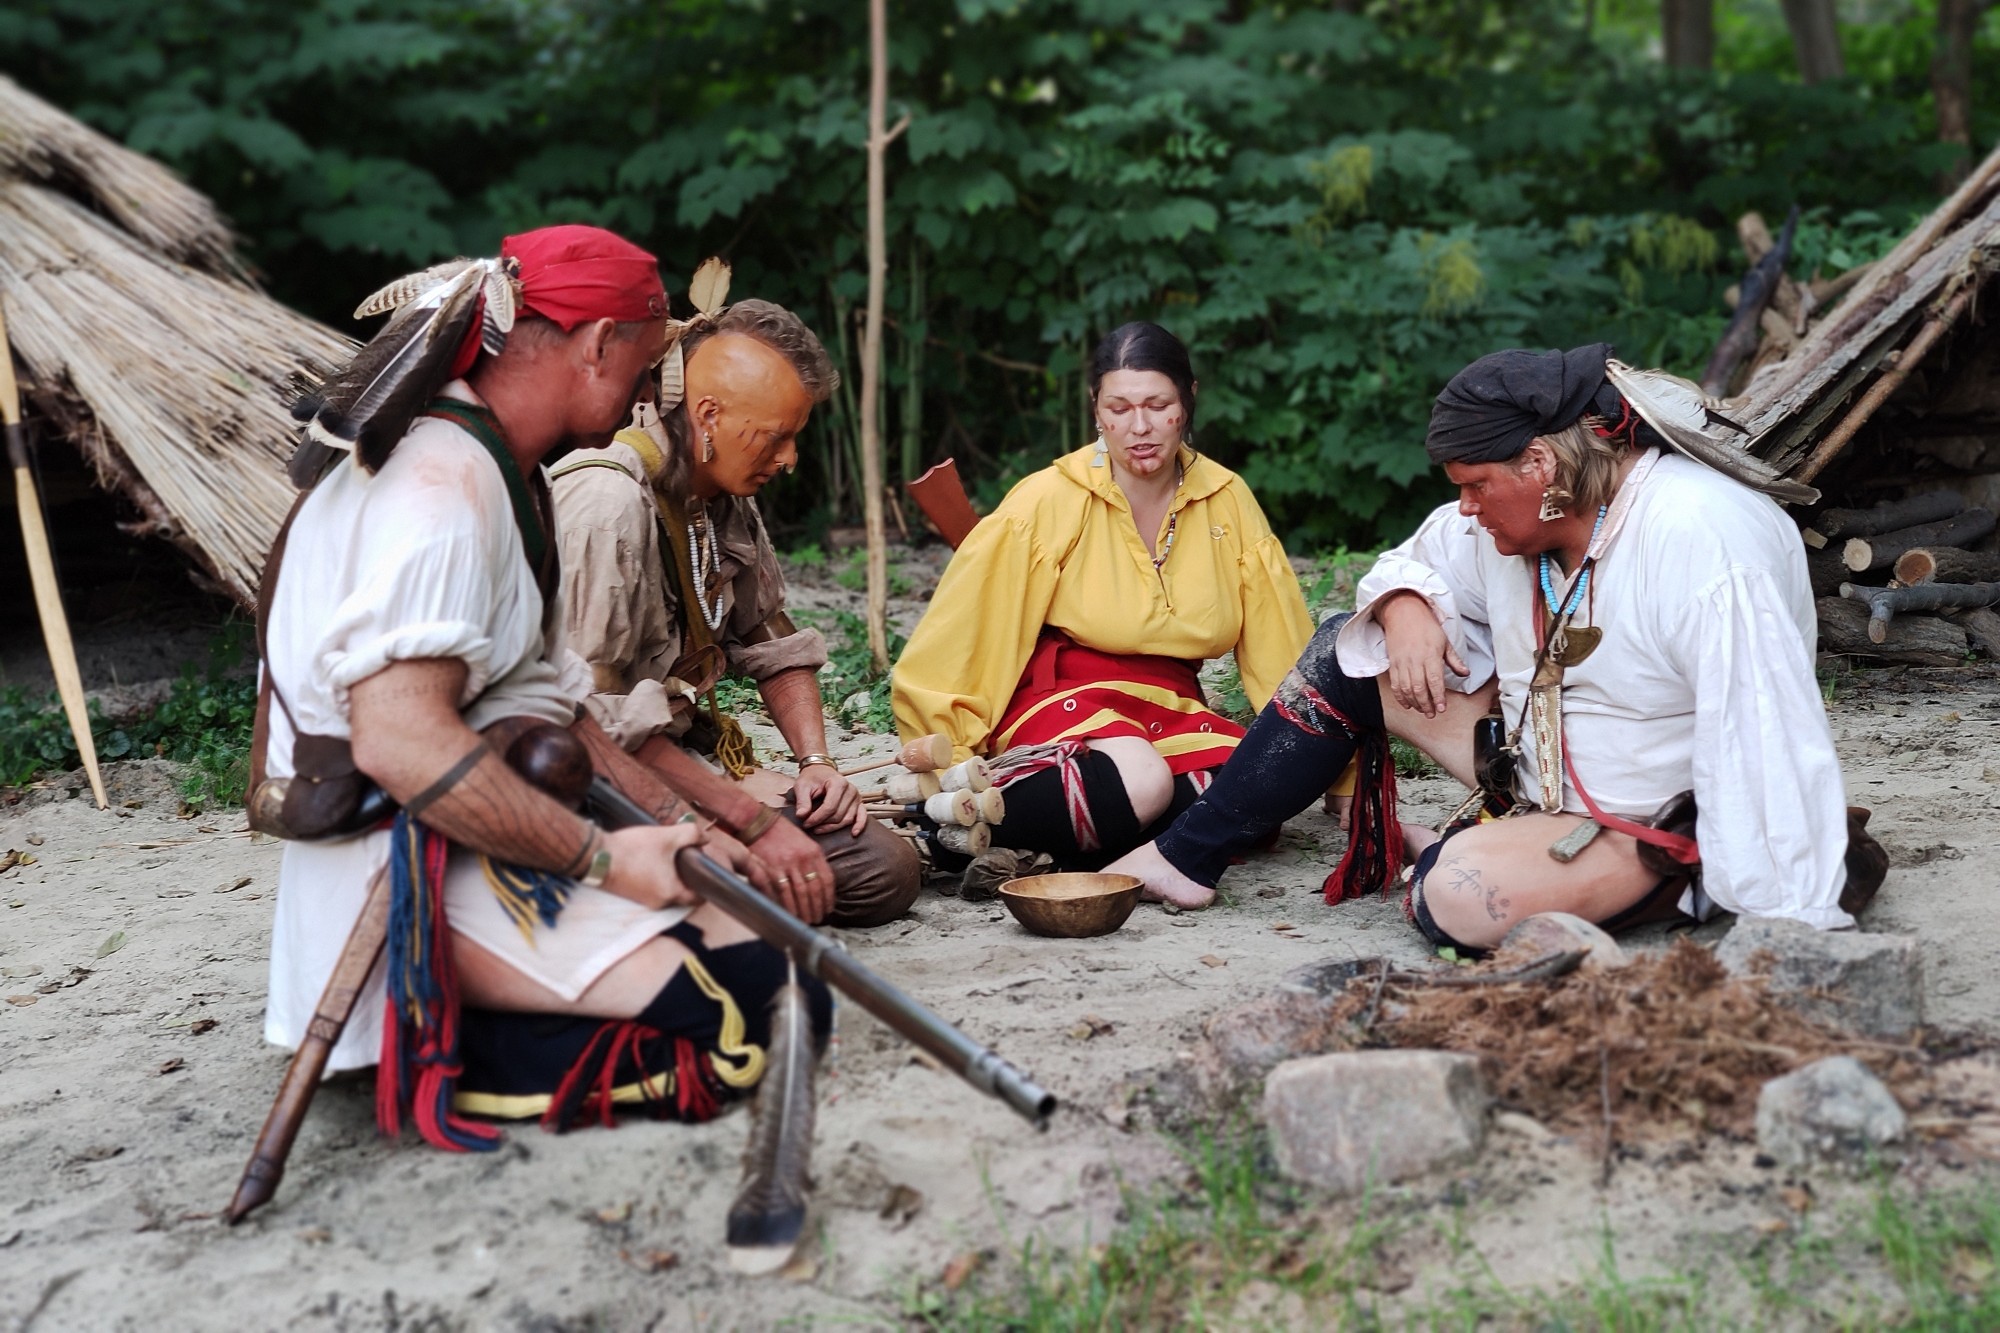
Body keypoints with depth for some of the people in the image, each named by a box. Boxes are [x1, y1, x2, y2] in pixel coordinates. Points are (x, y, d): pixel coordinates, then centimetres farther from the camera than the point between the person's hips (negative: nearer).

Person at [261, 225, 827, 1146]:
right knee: (770, 1005, -22)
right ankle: (440, 1057, -11)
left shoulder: (500, 475, 17)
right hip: (417, 888, -11)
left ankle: (448, 1036, -3)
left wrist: (672, 823, 11)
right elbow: (400, 741, -27)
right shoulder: (443, 483, -16)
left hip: (500, 849, 11)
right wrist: (603, 857, -21)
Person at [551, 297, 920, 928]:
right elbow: (599, 717, -26)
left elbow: (771, 638, 18)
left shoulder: (725, 494, 6)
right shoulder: (609, 503, -22)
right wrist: (756, 822, -25)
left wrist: (816, 759, 1)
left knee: (882, 869, -5)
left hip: (687, 749, 8)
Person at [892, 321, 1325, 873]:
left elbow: (1282, 648, 9)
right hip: (1060, 703, -5)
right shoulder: (1049, 502, -8)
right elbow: (953, 644, -6)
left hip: (1171, 712, 5)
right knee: (1138, 783, -37)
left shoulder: (1227, 500, 4)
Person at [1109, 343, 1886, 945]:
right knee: (1349, 653, 2)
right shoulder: (1515, 516, -3)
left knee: (1460, 897, -34)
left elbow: (1769, 743, -33)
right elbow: (1419, 562, 15)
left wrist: (1799, 924, -35)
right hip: (1537, 776, 8)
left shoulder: (1702, 539, -29)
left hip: (1658, 827, -8)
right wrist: (1407, 611, -10)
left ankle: (1431, 857, 3)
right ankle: (1184, 860, 6)